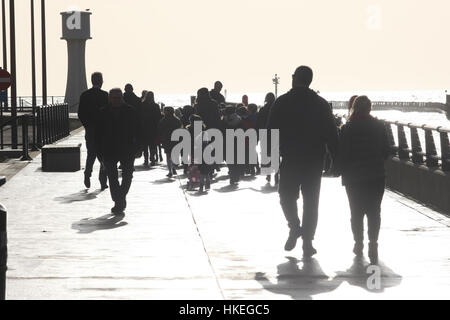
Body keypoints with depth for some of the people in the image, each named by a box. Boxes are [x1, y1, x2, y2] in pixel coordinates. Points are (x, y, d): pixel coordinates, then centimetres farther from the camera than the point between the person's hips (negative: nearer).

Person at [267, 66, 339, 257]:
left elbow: (271, 132, -3)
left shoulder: (282, 102, -3)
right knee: (311, 201, 7)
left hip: (289, 160, -1)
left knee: (287, 195, 16)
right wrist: (336, 159, 5)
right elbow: (331, 134, 0)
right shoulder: (321, 104, 2)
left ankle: (294, 227, -6)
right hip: (314, 161, 1)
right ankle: (307, 243, 5)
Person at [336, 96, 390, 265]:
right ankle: (373, 243, -10)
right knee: (374, 211, 4)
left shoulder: (346, 129, -9)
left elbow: (341, 155, -7)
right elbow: (386, 151, 5)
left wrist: (343, 171, 8)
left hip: (354, 179, -1)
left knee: (356, 212, 12)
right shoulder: (379, 127, -1)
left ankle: (359, 244, 18)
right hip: (376, 176, 1)